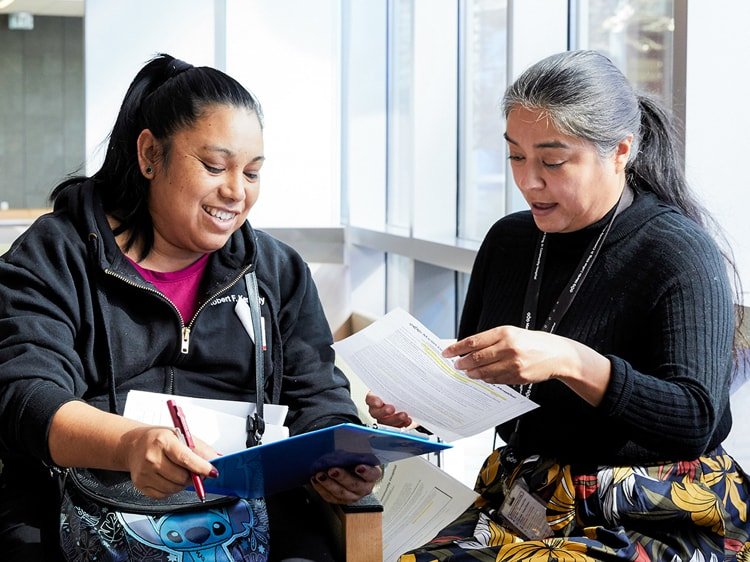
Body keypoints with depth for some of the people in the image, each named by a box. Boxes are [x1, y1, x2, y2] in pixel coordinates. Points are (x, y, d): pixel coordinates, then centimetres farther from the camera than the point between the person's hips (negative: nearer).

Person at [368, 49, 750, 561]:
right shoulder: (508, 241, 8)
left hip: (653, 520, -6)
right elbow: (474, 378, 19)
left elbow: (696, 421, -22)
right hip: (524, 505, 6)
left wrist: (571, 362, -35)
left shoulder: (680, 254, -12)